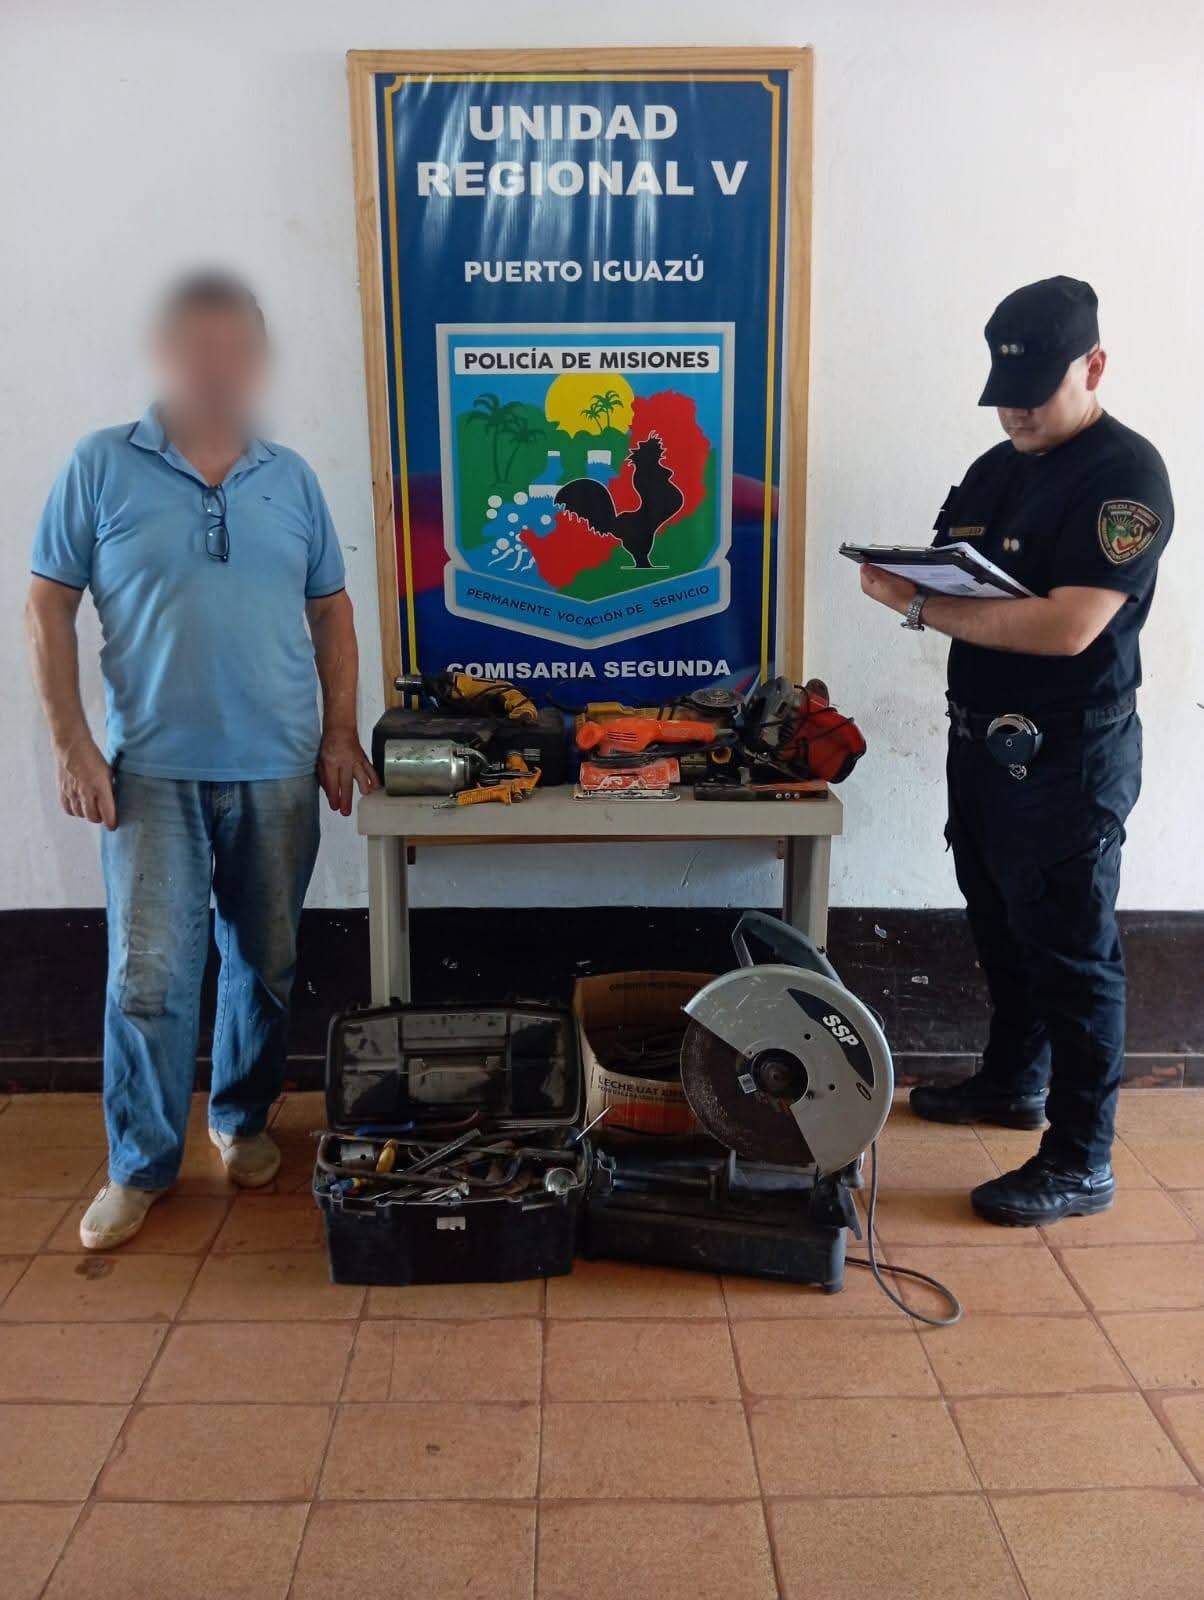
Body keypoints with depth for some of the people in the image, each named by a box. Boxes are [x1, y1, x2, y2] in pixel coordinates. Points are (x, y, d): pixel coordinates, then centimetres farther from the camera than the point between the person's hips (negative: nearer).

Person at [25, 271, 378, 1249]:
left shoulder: (290, 478, 8)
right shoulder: (102, 467, 0)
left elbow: (331, 611, 12)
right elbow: (49, 609, 0)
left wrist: (341, 735, 5)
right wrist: (71, 745, -7)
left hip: (279, 771, 3)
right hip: (150, 770, -2)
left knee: (266, 964, 11)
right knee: (150, 974, -1)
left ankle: (244, 1120, 33)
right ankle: (142, 1165, 18)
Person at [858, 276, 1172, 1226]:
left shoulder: (1126, 474, -14)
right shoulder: (996, 469, 12)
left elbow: (1066, 626, -25)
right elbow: (952, 583, 12)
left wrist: (923, 608, -24)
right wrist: (906, 581, -11)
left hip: (1068, 759, -8)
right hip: (982, 740, 8)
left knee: (1071, 952, 0)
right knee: (1002, 931, 20)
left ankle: (1081, 1164, 13)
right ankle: (1013, 1082, 40)